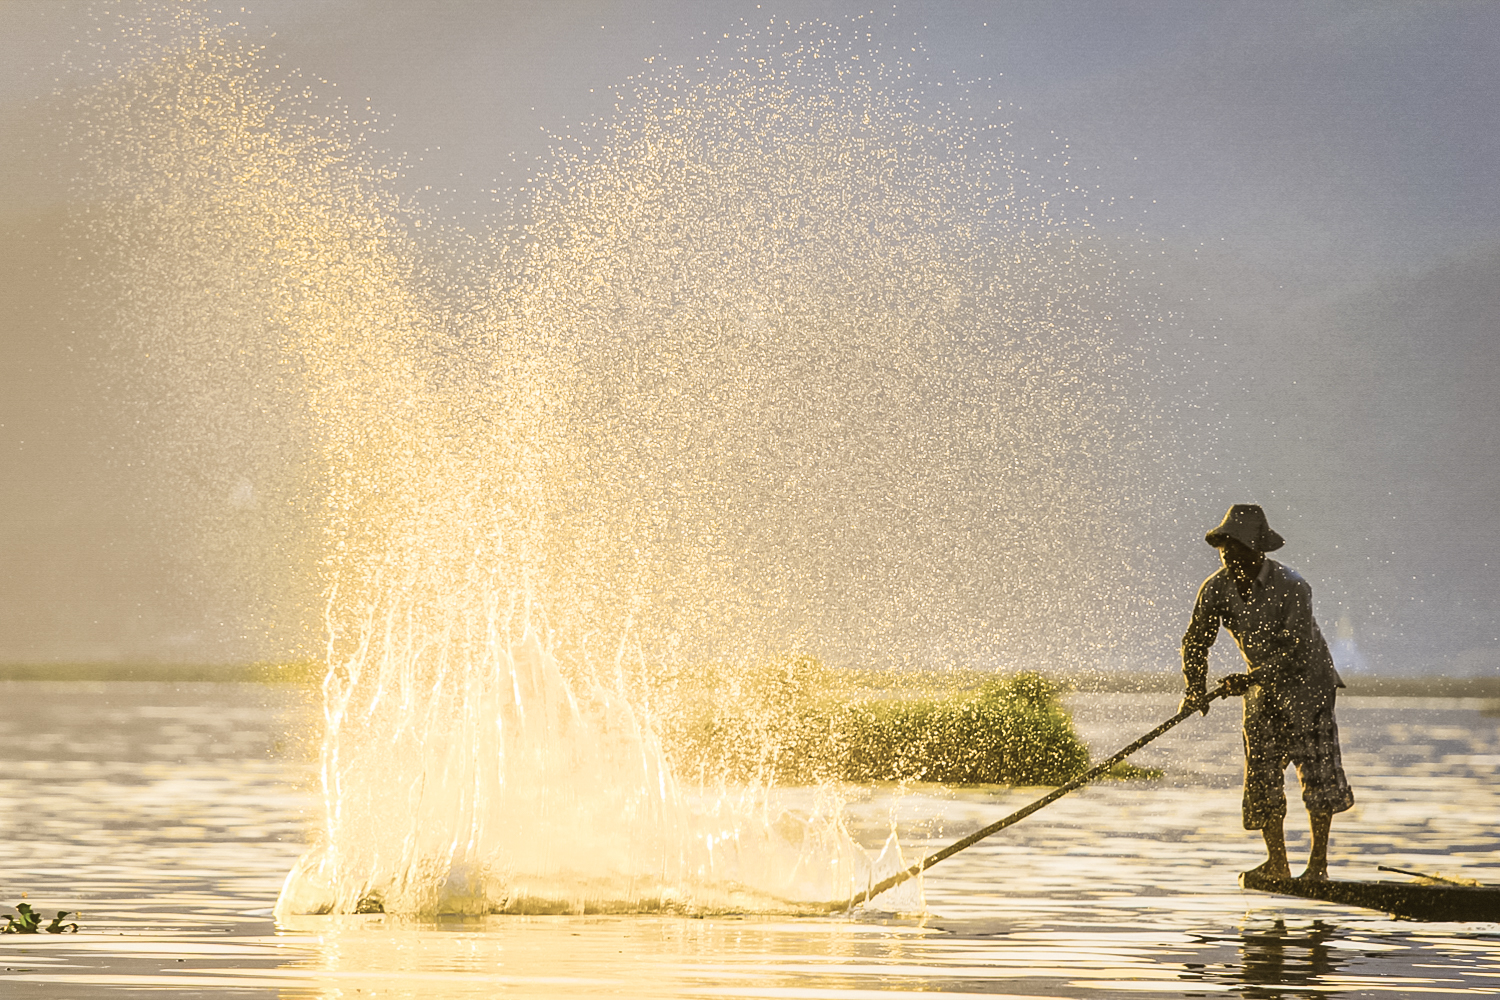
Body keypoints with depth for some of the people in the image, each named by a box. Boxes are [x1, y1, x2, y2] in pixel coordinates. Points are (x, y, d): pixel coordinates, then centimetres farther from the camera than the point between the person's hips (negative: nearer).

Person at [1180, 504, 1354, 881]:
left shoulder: (1292, 589, -27)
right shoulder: (1216, 589, -10)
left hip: (1308, 681, -5)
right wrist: (1195, 687, -21)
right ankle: (1277, 864, 7)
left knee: (1317, 771, -9)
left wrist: (1250, 679, -40)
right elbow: (1196, 641, -5)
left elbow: (1295, 652, -30)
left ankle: (1318, 864, -4)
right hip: (1263, 686, 5)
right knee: (1262, 773, 0)